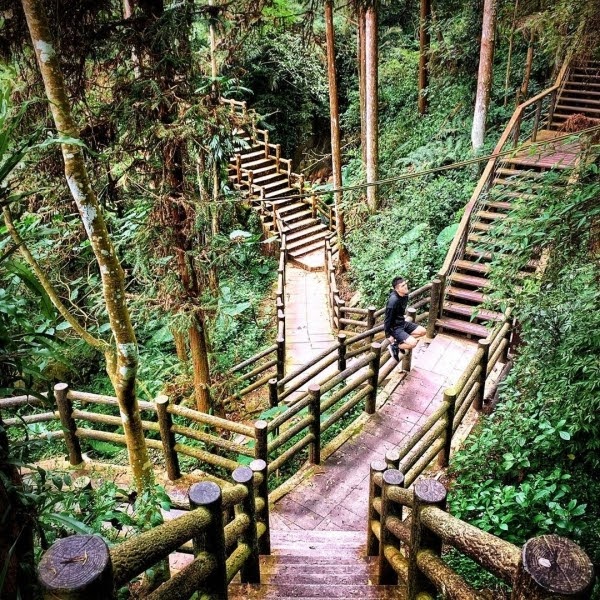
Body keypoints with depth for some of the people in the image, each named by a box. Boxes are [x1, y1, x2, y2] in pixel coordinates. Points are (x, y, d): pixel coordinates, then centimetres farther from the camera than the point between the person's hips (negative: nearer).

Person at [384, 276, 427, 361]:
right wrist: (388, 335, -16)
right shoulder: (393, 301, -30)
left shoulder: (405, 295, -3)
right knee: (413, 343, -23)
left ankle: (400, 341, 9)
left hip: (402, 323, 9)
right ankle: (393, 346, 0)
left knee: (423, 331, 7)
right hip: (394, 328, -9)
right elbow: (388, 319, -22)